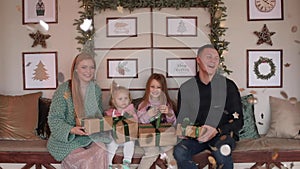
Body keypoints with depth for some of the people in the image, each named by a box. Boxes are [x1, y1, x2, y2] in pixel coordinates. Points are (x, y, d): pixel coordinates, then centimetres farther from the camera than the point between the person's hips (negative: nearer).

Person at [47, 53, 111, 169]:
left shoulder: (96, 89, 4)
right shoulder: (64, 89, -11)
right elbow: (54, 119, -11)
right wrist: (71, 130, -27)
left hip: (90, 136, 4)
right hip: (65, 139, -4)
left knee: (101, 152, -26)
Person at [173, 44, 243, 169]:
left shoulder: (228, 86, 0)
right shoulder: (185, 88, 5)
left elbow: (238, 120, -1)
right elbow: (181, 120, 13)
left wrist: (217, 130, -17)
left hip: (222, 133, -1)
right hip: (196, 136, 2)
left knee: (222, 151, -35)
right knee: (179, 151, -28)